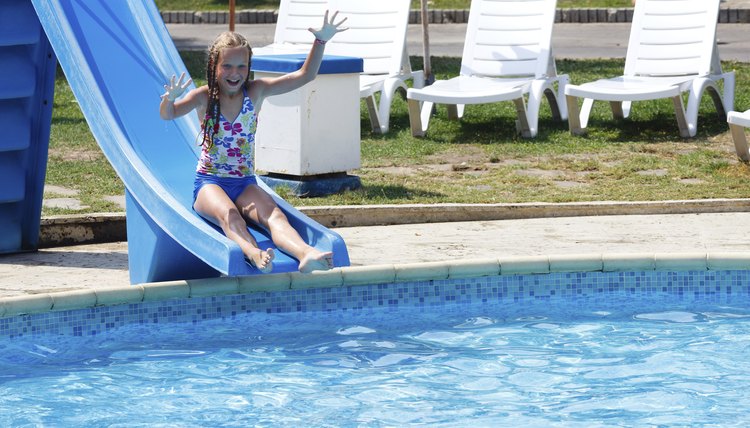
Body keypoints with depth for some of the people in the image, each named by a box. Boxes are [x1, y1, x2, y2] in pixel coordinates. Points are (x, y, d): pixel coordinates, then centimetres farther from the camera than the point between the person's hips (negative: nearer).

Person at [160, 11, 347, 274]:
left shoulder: (255, 92, 4)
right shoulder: (204, 97, -3)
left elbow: (305, 76, 0)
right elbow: (167, 115, -20)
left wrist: (321, 41, -13)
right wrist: (169, 99, -44)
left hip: (245, 183, 2)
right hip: (209, 183, -2)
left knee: (274, 215, -29)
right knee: (228, 215, -35)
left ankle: (306, 254, -57)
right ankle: (253, 253, -66)